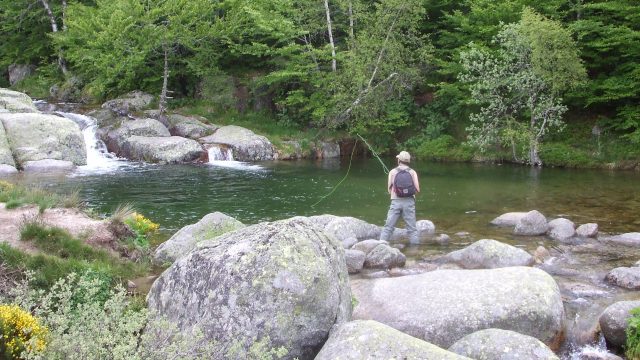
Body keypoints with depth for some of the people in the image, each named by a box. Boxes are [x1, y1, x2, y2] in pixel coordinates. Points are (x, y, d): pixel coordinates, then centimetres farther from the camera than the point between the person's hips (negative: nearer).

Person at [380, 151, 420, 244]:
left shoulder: (393, 172, 4)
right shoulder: (412, 172, 4)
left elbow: (389, 189, 6)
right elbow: (417, 190, 0)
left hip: (396, 201, 0)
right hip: (409, 201, 0)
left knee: (388, 227, 3)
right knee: (412, 229, 5)